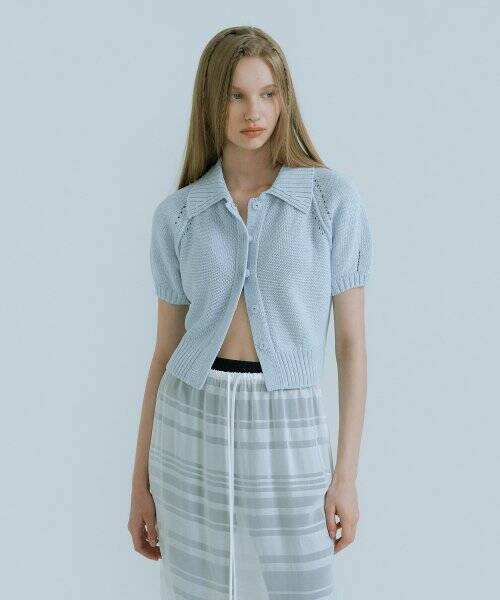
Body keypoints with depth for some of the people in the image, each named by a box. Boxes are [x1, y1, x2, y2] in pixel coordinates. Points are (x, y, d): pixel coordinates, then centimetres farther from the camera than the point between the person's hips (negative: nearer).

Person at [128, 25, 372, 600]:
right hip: (191, 425, 2)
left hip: (288, 430, -1)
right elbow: (165, 350, 7)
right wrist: (140, 482, 8)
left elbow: (351, 340, -2)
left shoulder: (333, 197, -3)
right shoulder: (177, 214, 2)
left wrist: (347, 473, -5)